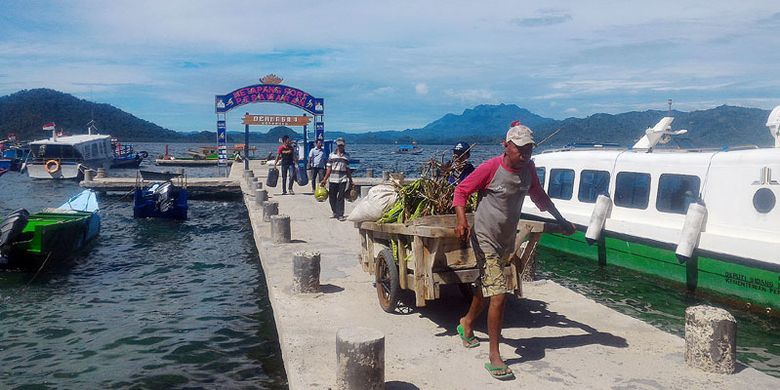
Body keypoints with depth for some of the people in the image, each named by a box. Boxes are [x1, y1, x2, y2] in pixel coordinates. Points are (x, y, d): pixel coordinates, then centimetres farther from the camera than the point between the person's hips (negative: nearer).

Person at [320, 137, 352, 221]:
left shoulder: (346, 155, 7)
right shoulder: (332, 155, 5)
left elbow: (347, 169, 12)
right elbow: (329, 168, 6)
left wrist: (350, 180, 12)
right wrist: (324, 179, 1)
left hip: (343, 180, -1)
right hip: (332, 179, 1)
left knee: (340, 198, -5)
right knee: (332, 197, 7)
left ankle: (340, 215, -2)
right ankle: (335, 212, 25)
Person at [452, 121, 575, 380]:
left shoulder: (528, 169, 0)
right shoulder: (490, 168, -19)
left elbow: (539, 196, 18)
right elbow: (461, 191, -12)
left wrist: (561, 220, 23)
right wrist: (462, 221, -27)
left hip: (508, 240, 7)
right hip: (485, 239, -7)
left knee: (487, 287, 22)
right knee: (499, 295, -13)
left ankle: (467, 323, 49)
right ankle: (494, 357, -1)